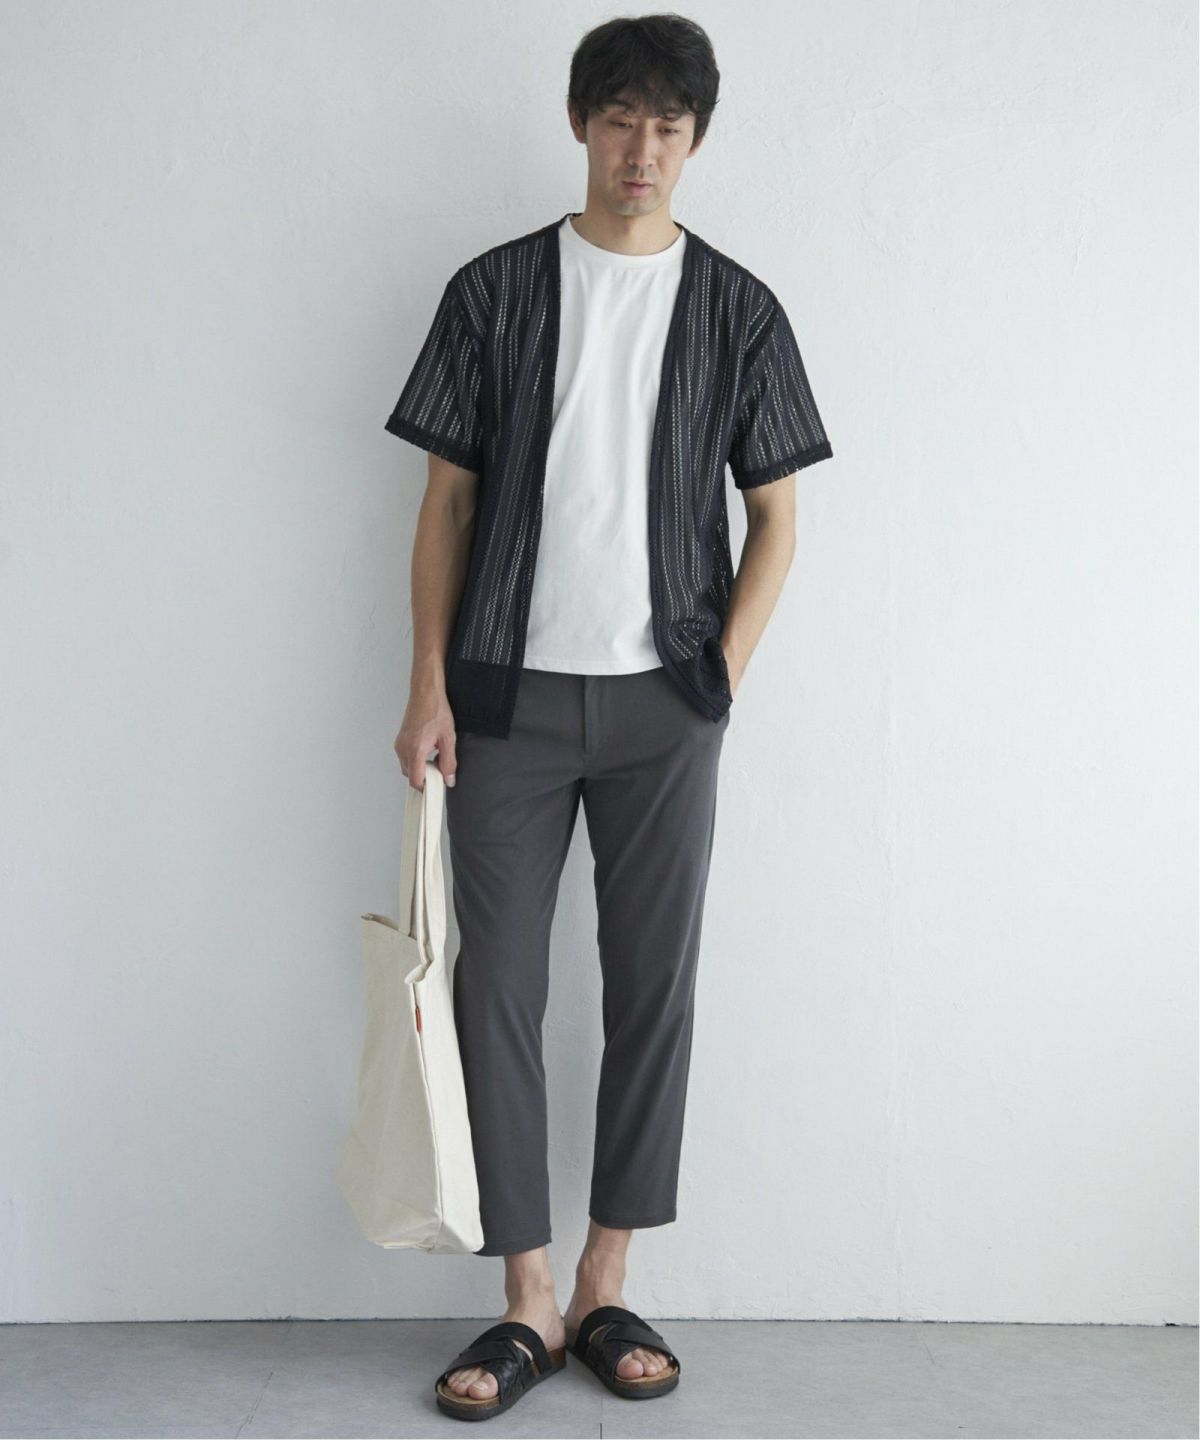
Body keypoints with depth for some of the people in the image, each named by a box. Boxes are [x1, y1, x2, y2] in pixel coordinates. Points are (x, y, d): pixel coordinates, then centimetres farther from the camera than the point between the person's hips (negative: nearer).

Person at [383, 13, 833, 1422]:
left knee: (654, 992, 4)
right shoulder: (494, 290, 5)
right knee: (497, 989, 0)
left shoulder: (737, 308, 6)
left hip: (664, 704, 1)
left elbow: (774, 516, 8)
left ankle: (606, 1290, 19)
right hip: (510, 697, 0)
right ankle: (527, 1306, 13)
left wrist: (720, 676, -2)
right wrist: (429, 684, -2)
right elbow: (447, 499, 5)